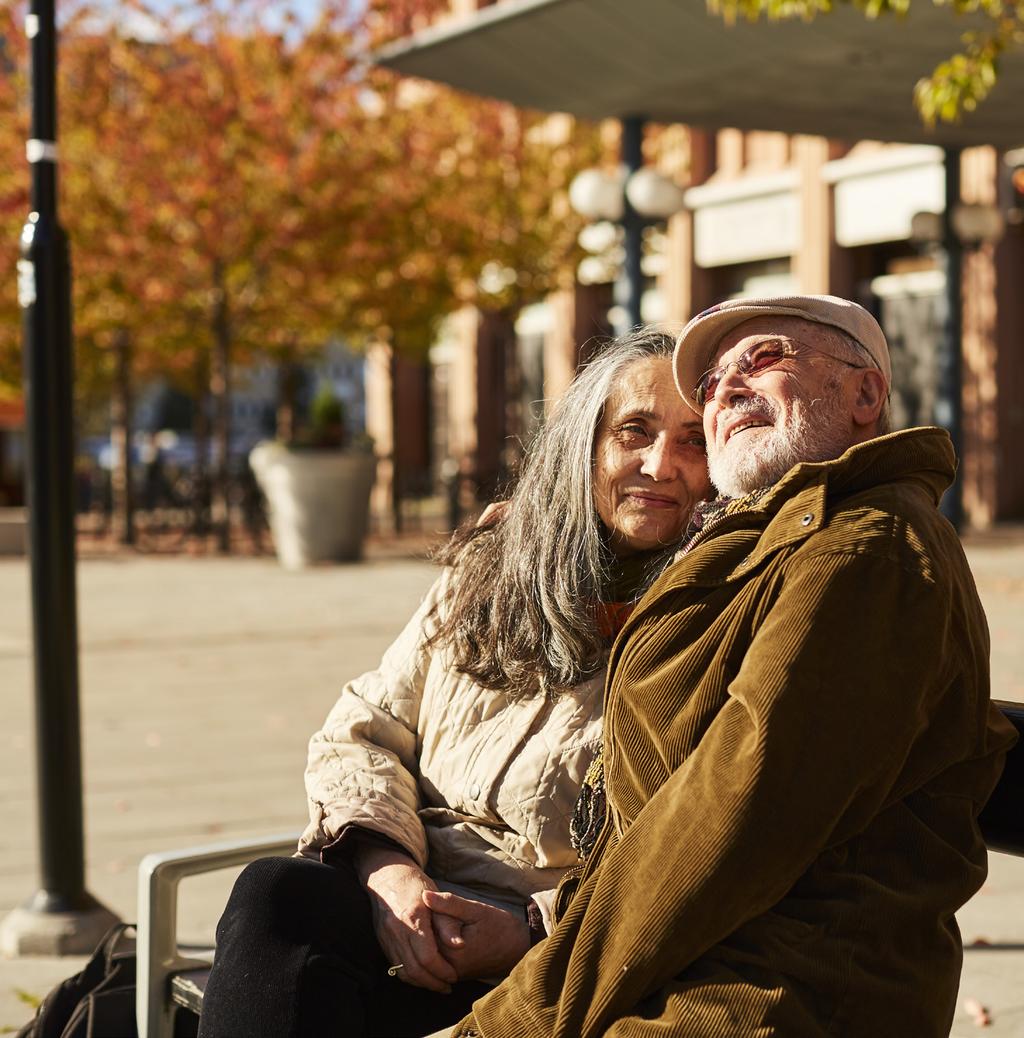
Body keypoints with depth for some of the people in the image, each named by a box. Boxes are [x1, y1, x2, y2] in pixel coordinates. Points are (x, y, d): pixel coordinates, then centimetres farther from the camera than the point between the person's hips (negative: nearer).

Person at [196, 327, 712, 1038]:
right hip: (411, 901, 5)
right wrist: (387, 868, -7)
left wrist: (535, 929, -19)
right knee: (277, 893, -31)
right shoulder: (483, 572, 15)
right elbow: (362, 732, 13)